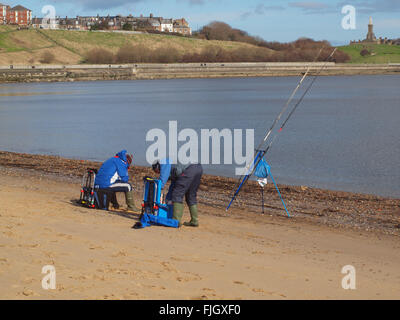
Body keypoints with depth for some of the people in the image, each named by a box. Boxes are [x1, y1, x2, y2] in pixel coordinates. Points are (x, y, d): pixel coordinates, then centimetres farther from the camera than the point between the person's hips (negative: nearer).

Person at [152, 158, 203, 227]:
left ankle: (176, 221, -5)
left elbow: (162, 179, 6)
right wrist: (168, 199, 41)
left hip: (189, 170, -9)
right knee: (191, 196, 18)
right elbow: (173, 185, 41)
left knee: (177, 195, -2)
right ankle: (194, 221, 16)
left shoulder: (164, 162, 15)